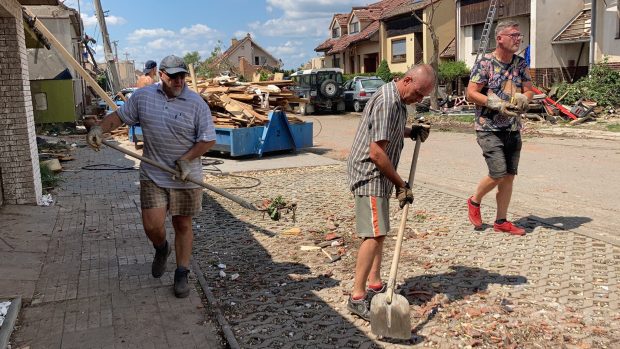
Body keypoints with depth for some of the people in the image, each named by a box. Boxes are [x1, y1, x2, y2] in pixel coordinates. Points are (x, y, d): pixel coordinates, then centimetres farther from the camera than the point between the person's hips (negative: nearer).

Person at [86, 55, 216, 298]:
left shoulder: (196, 103, -7)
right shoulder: (143, 96, 2)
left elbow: (208, 139, -6)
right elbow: (120, 115, 11)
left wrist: (186, 159, -16)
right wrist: (100, 129, -7)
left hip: (185, 178, -1)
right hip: (153, 176, 1)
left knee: (183, 225, 8)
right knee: (152, 225, -7)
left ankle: (181, 274, 24)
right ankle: (161, 249, 30)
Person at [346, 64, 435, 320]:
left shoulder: (398, 100, 11)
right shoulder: (387, 103, -22)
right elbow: (377, 153, -25)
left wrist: (411, 132, 8)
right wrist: (401, 184, -16)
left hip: (378, 176, 10)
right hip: (369, 175, -10)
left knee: (379, 232, 13)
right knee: (375, 234, -14)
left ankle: (375, 285, 23)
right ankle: (357, 297, -9)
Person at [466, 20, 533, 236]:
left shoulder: (521, 64, 9)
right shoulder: (485, 63, -8)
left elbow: (529, 90, 12)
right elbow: (471, 93, -11)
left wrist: (523, 100, -11)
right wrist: (497, 104, -21)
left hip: (513, 129, 6)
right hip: (489, 129, -6)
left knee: (509, 176, 6)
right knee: (498, 174, -12)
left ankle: (501, 221, 18)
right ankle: (474, 201, 17)